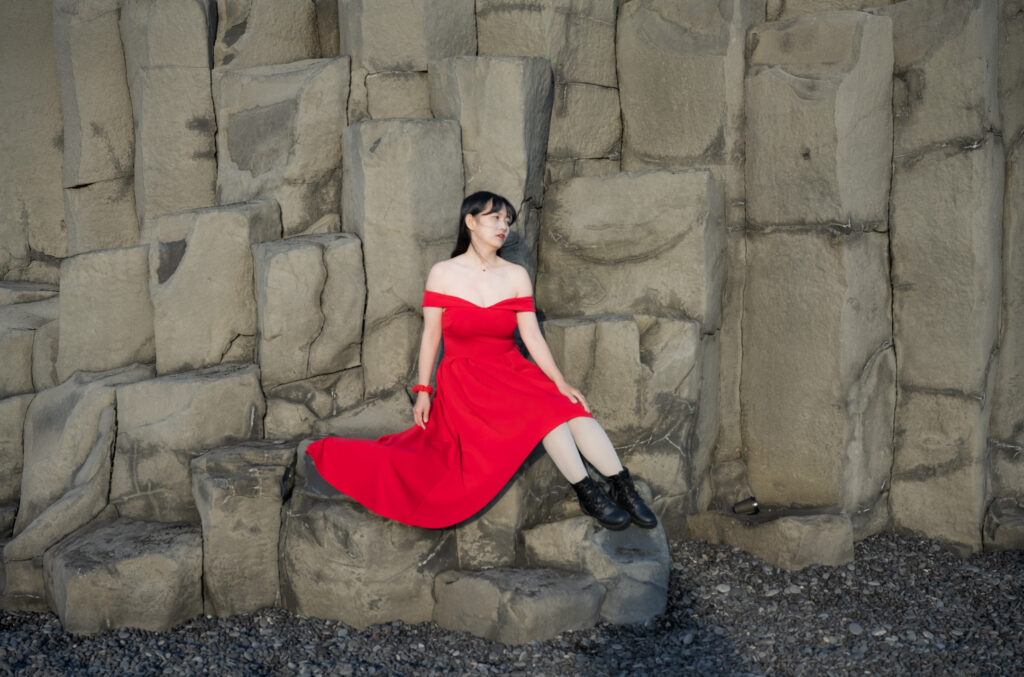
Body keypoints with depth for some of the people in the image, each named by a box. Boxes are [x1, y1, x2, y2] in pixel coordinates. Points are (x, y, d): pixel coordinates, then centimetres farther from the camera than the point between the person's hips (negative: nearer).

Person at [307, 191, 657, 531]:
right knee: (544, 410, -29)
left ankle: (622, 486, -25)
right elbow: (430, 336, 0)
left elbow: (532, 336, 0)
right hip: (464, 379, -3)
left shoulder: (516, 276, 6)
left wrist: (561, 381, -11)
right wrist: (423, 391, -5)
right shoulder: (443, 274, -1)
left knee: (571, 407, -25)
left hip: (511, 372, 4)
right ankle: (588, 493, -25)